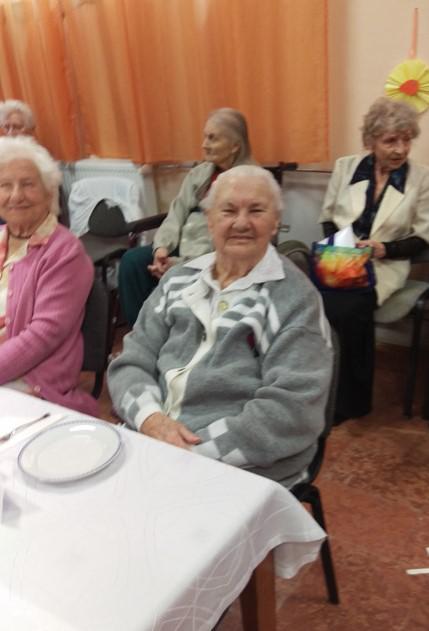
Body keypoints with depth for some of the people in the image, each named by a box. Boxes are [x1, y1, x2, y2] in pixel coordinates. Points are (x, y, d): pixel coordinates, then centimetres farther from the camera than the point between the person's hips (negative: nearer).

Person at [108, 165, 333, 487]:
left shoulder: (294, 297, -6)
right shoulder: (179, 280, 9)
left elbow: (293, 410, -15)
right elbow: (130, 362, 5)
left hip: (243, 471, -4)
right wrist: (151, 419, -14)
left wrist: (197, 452, -20)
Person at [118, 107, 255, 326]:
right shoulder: (199, 173, 13)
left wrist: (180, 263, -23)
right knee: (132, 261, -14)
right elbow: (176, 214, 10)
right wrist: (163, 247, -10)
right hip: (183, 247, 7)